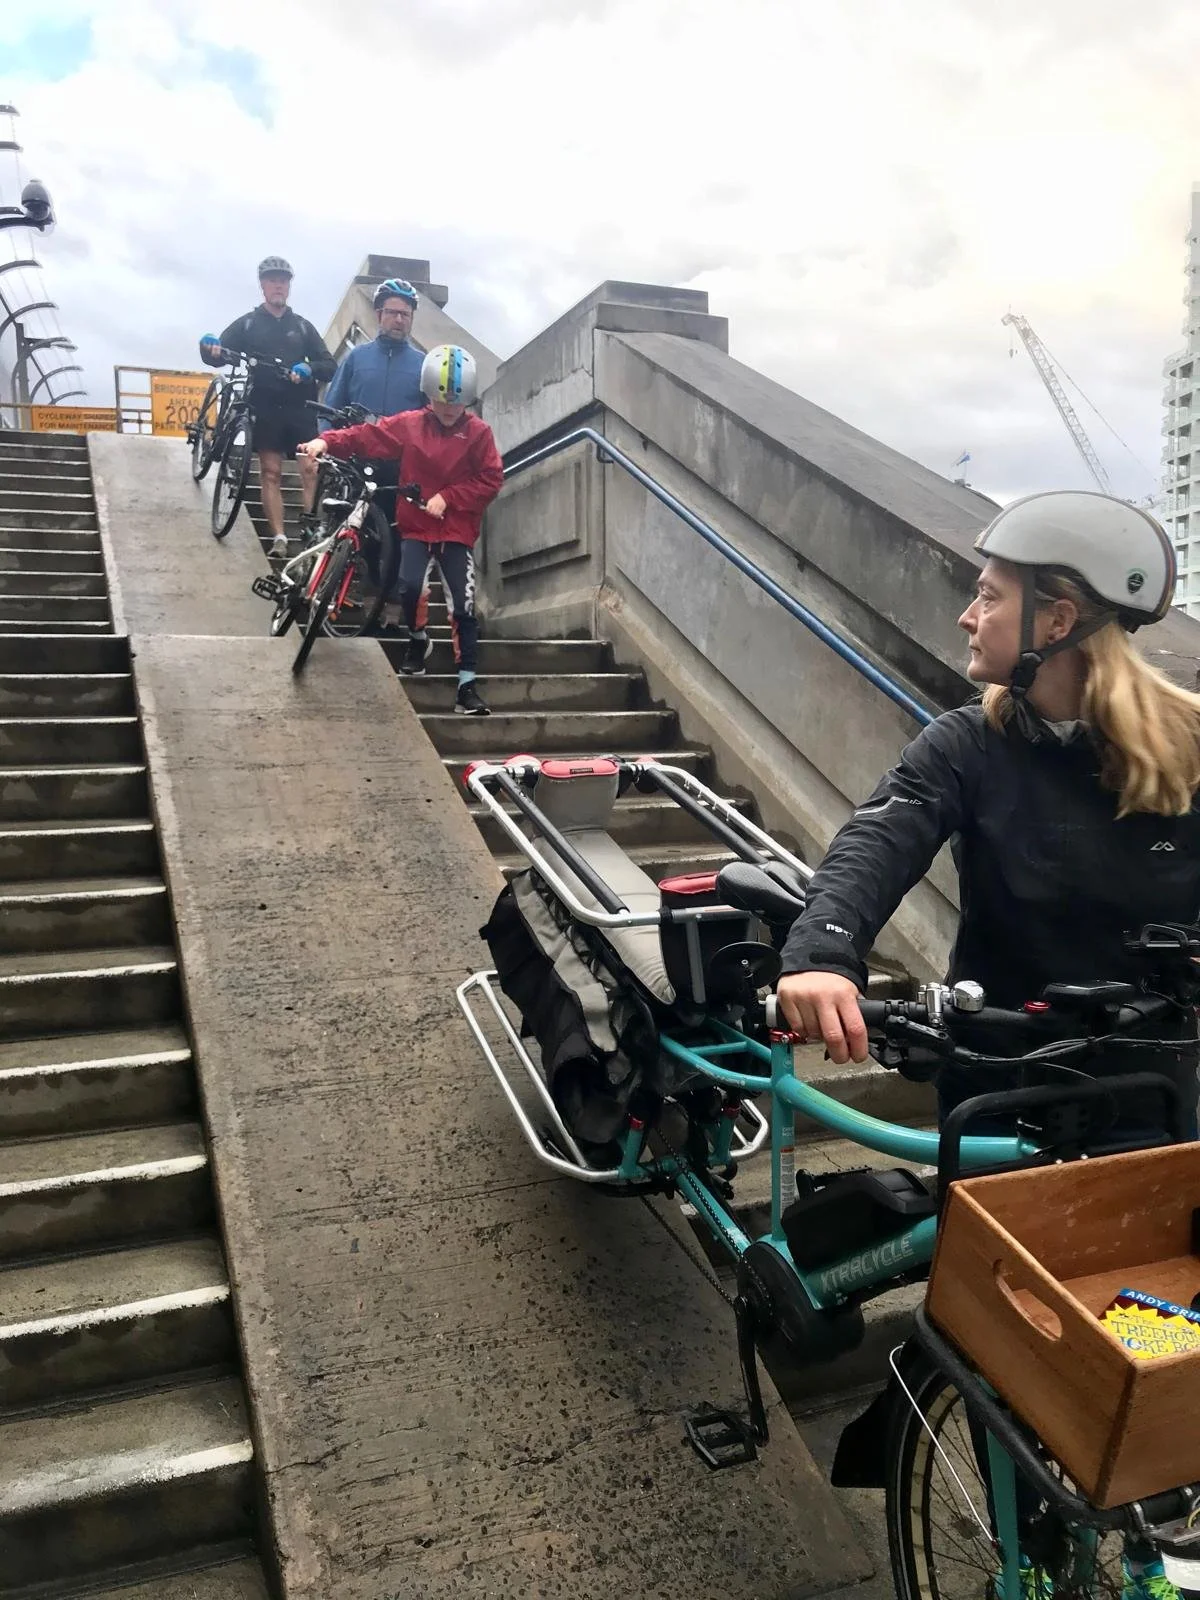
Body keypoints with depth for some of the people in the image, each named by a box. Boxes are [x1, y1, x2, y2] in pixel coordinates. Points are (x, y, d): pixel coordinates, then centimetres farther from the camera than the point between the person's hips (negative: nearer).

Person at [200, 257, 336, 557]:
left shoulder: (303, 326, 15)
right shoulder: (247, 324, 11)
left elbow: (329, 367, 8)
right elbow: (220, 357, 2)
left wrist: (309, 369, -14)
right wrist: (209, 349, -22)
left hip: (301, 408, 1)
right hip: (266, 409, 0)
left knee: (311, 467, -15)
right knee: (271, 472, -3)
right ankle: (279, 539, -3)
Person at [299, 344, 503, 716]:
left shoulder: (478, 433, -2)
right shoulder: (408, 424, 2)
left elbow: (490, 480, -6)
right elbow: (366, 435, -3)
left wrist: (447, 497, -16)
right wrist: (326, 440, -19)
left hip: (457, 532, -1)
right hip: (415, 526, 1)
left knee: (464, 606, -5)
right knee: (409, 587, -22)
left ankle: (468, 683, 2)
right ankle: (418, 638, 11)